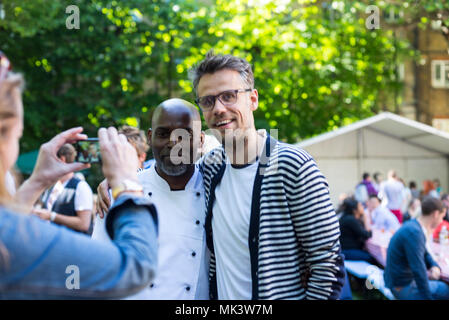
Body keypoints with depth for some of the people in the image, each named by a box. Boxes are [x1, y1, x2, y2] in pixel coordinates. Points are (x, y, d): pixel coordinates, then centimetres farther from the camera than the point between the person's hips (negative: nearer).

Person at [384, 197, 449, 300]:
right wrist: (428, 297, -19)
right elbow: (418, 270, -28)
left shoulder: (413, 225, 3)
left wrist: (435, 267, -6)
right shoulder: (414, 232, -27)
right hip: (402, 288, -10)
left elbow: (424, 254, 15)